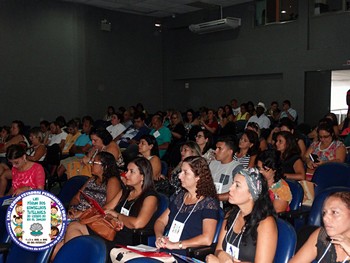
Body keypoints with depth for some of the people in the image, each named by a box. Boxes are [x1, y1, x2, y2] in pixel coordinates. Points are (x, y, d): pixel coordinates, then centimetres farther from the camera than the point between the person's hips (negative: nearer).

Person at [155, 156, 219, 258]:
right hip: (165, 252, 6)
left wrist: (175, 245, -18)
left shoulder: (209, 203, -7)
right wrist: (159, 237, -5)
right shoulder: (180, 197, 15)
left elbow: (207, 239, -18)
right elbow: (161, 221, 17)